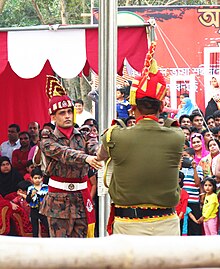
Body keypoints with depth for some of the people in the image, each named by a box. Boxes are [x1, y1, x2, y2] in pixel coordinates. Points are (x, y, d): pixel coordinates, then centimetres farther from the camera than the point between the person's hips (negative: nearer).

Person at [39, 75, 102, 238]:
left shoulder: (82, 136, 9)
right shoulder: (48, 141, -2)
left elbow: (93, 149, -10)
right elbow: (64, 154, -21)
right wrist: (86, 158, -39)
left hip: (81, 200, 3)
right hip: (58, 201, -3)